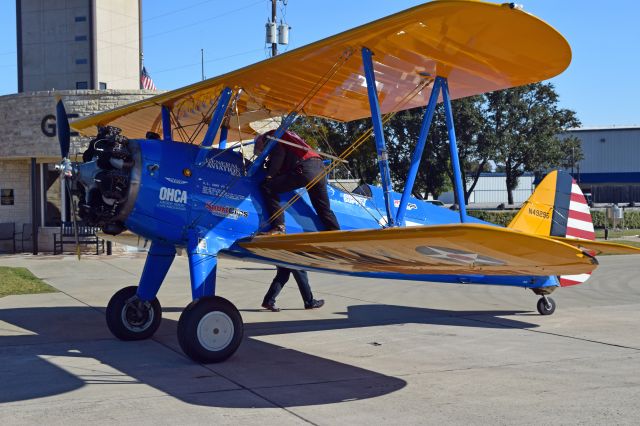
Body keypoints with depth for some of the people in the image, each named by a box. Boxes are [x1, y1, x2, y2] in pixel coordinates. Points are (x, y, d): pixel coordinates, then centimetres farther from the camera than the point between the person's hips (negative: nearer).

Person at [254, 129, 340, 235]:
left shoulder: (272, 136, 12)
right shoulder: (288, 136, 38)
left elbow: (278, 155, -6)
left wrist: (269, 175, 0)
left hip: (304, 168, -9)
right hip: (319, 167, 9)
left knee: (268, 188, -7)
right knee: (324, 209, 20)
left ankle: (278, 228, -16)